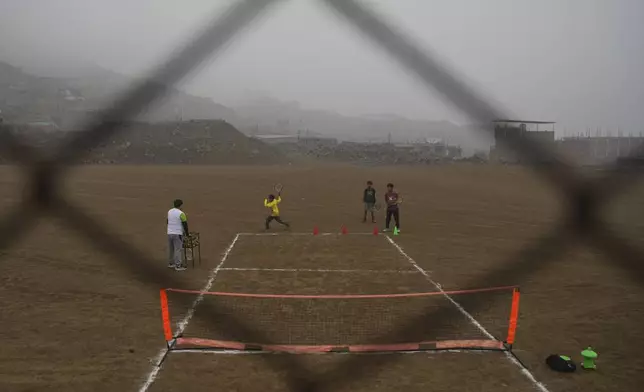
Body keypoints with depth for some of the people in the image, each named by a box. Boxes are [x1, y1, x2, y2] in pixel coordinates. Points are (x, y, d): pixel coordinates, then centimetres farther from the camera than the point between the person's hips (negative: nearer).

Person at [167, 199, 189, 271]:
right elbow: (185, 224, -11)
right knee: (178, 249, -4)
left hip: (169, 233, 7)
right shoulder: (181, 213, -15)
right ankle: (178, 266, -5)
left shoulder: (169, 212, 7)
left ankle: (171, 263, 26)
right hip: (177, 234, -7)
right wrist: (187, 233, 3)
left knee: (171, 249, 16)